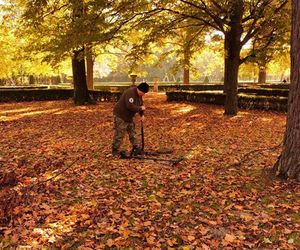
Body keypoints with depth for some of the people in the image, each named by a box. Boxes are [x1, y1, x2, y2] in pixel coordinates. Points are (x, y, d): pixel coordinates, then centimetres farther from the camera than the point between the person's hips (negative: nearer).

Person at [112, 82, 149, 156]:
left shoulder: (139, 94, 4)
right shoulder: (130, 93, -27)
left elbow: (141, 104, 17)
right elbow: (130, 106, -35)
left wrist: (142, 114, 5)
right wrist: (140, 108, -23)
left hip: (129, 116, 10)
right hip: (120, 116, -10)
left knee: (132, 132, 16)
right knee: (119, 134, -8)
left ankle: (135, 148, 28)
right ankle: (115, 151, 1)